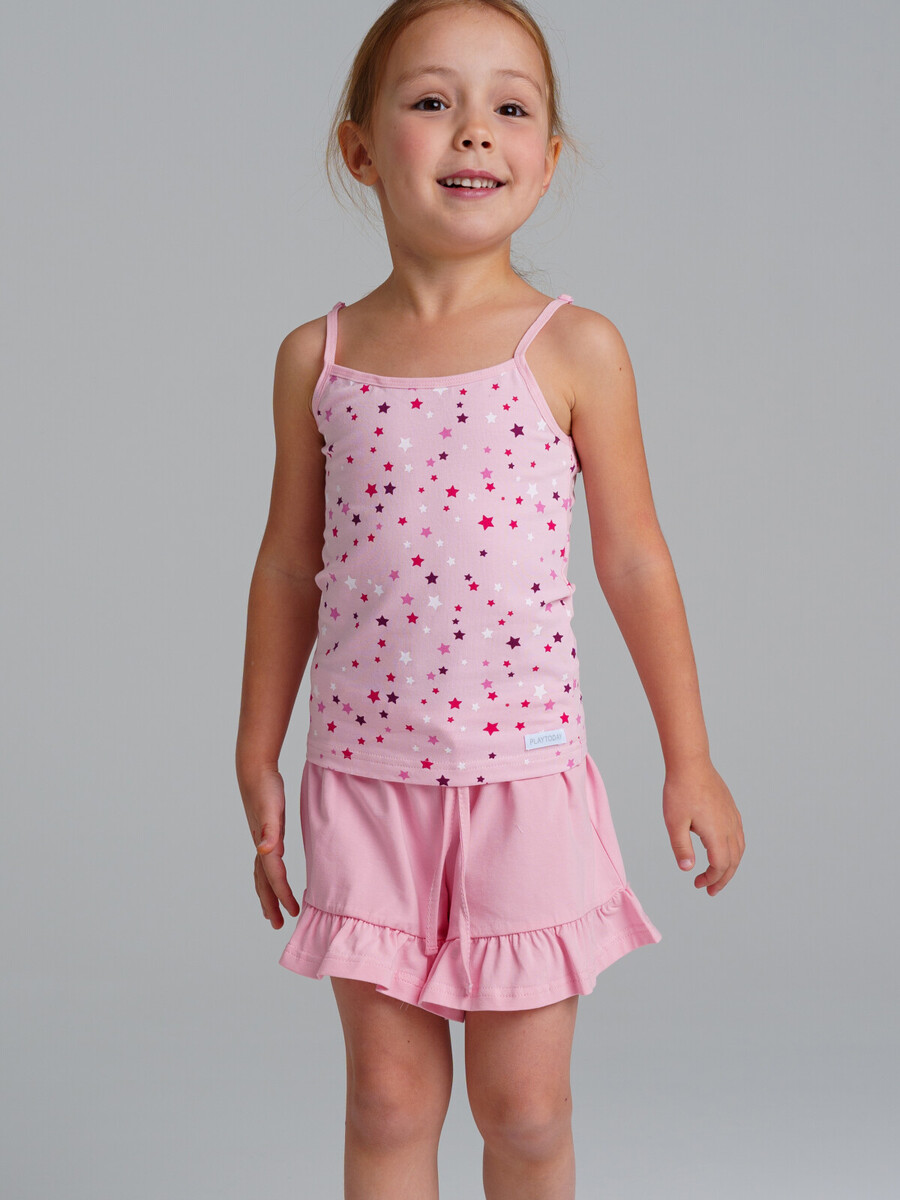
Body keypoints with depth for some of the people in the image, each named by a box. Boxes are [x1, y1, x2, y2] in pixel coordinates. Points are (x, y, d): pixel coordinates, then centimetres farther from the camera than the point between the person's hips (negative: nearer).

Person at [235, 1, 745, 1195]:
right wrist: (258, 762, 11)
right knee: (387, 1099, 11)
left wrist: (688, 759, 3)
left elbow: (633, 559, 1)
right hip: (364, 778, 2)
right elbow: (289, 567, 9)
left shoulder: (575, 348, -4)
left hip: (525, 776, -1)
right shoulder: (316, 357, 1)